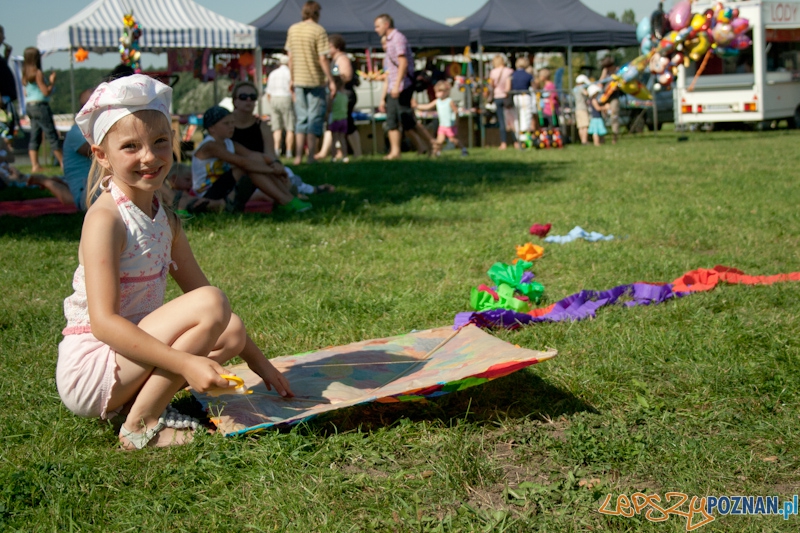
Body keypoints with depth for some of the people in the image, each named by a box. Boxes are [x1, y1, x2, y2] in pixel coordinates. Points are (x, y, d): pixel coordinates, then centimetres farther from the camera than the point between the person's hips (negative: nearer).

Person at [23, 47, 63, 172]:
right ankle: (63, 163, 4)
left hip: (29, 105, 8)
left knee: (35, 137, 7)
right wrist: (52, 82, -2)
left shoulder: (25, 73, 10)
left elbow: (26, 93, 16)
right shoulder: (37, 73, -14)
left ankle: (35, 165, 2)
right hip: (40, 105, -8)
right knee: (52, 135, -1)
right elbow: (46, 92, -16)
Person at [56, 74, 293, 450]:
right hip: (89, 368, -8)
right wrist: (185, 364, -32)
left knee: (231, 331, 1)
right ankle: (141, 425, -15)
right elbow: (103, 322, -25)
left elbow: (198, 290, 16)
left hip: (130, 357, 8)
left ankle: (144, 400, -2)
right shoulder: (105, 219, -18)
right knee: (210, 305, -21)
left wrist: (257, 361, 14)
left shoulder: (164, 220, 8)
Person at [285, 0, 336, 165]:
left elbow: (290, 57, 9)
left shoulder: (292, 29, 5)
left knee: (301, 119, 11)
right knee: (315, 119, 1)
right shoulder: (318, 31, -11)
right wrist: (331, 81, -9)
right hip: (316, 80, -5)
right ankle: (311, 157, -1)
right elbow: (323, 59, -14)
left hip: (299, 80, 5)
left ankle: (298, 156, 8)